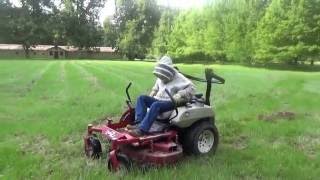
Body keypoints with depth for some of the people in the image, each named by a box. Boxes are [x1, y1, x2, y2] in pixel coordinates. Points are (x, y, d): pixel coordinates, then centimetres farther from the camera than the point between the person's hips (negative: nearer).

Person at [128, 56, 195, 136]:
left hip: (170, 103, -7)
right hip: (159, 100, 7)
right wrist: (151, 96, 11)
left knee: (156, 105, -37)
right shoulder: (161, 78, 14)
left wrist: (176, 99, -24)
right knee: (141, 98, -14)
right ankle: (139, 123, -30)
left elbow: (191, 88, -17)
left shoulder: (178, 78, -8)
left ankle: (142, 129, -44)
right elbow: (156, 88, 31)